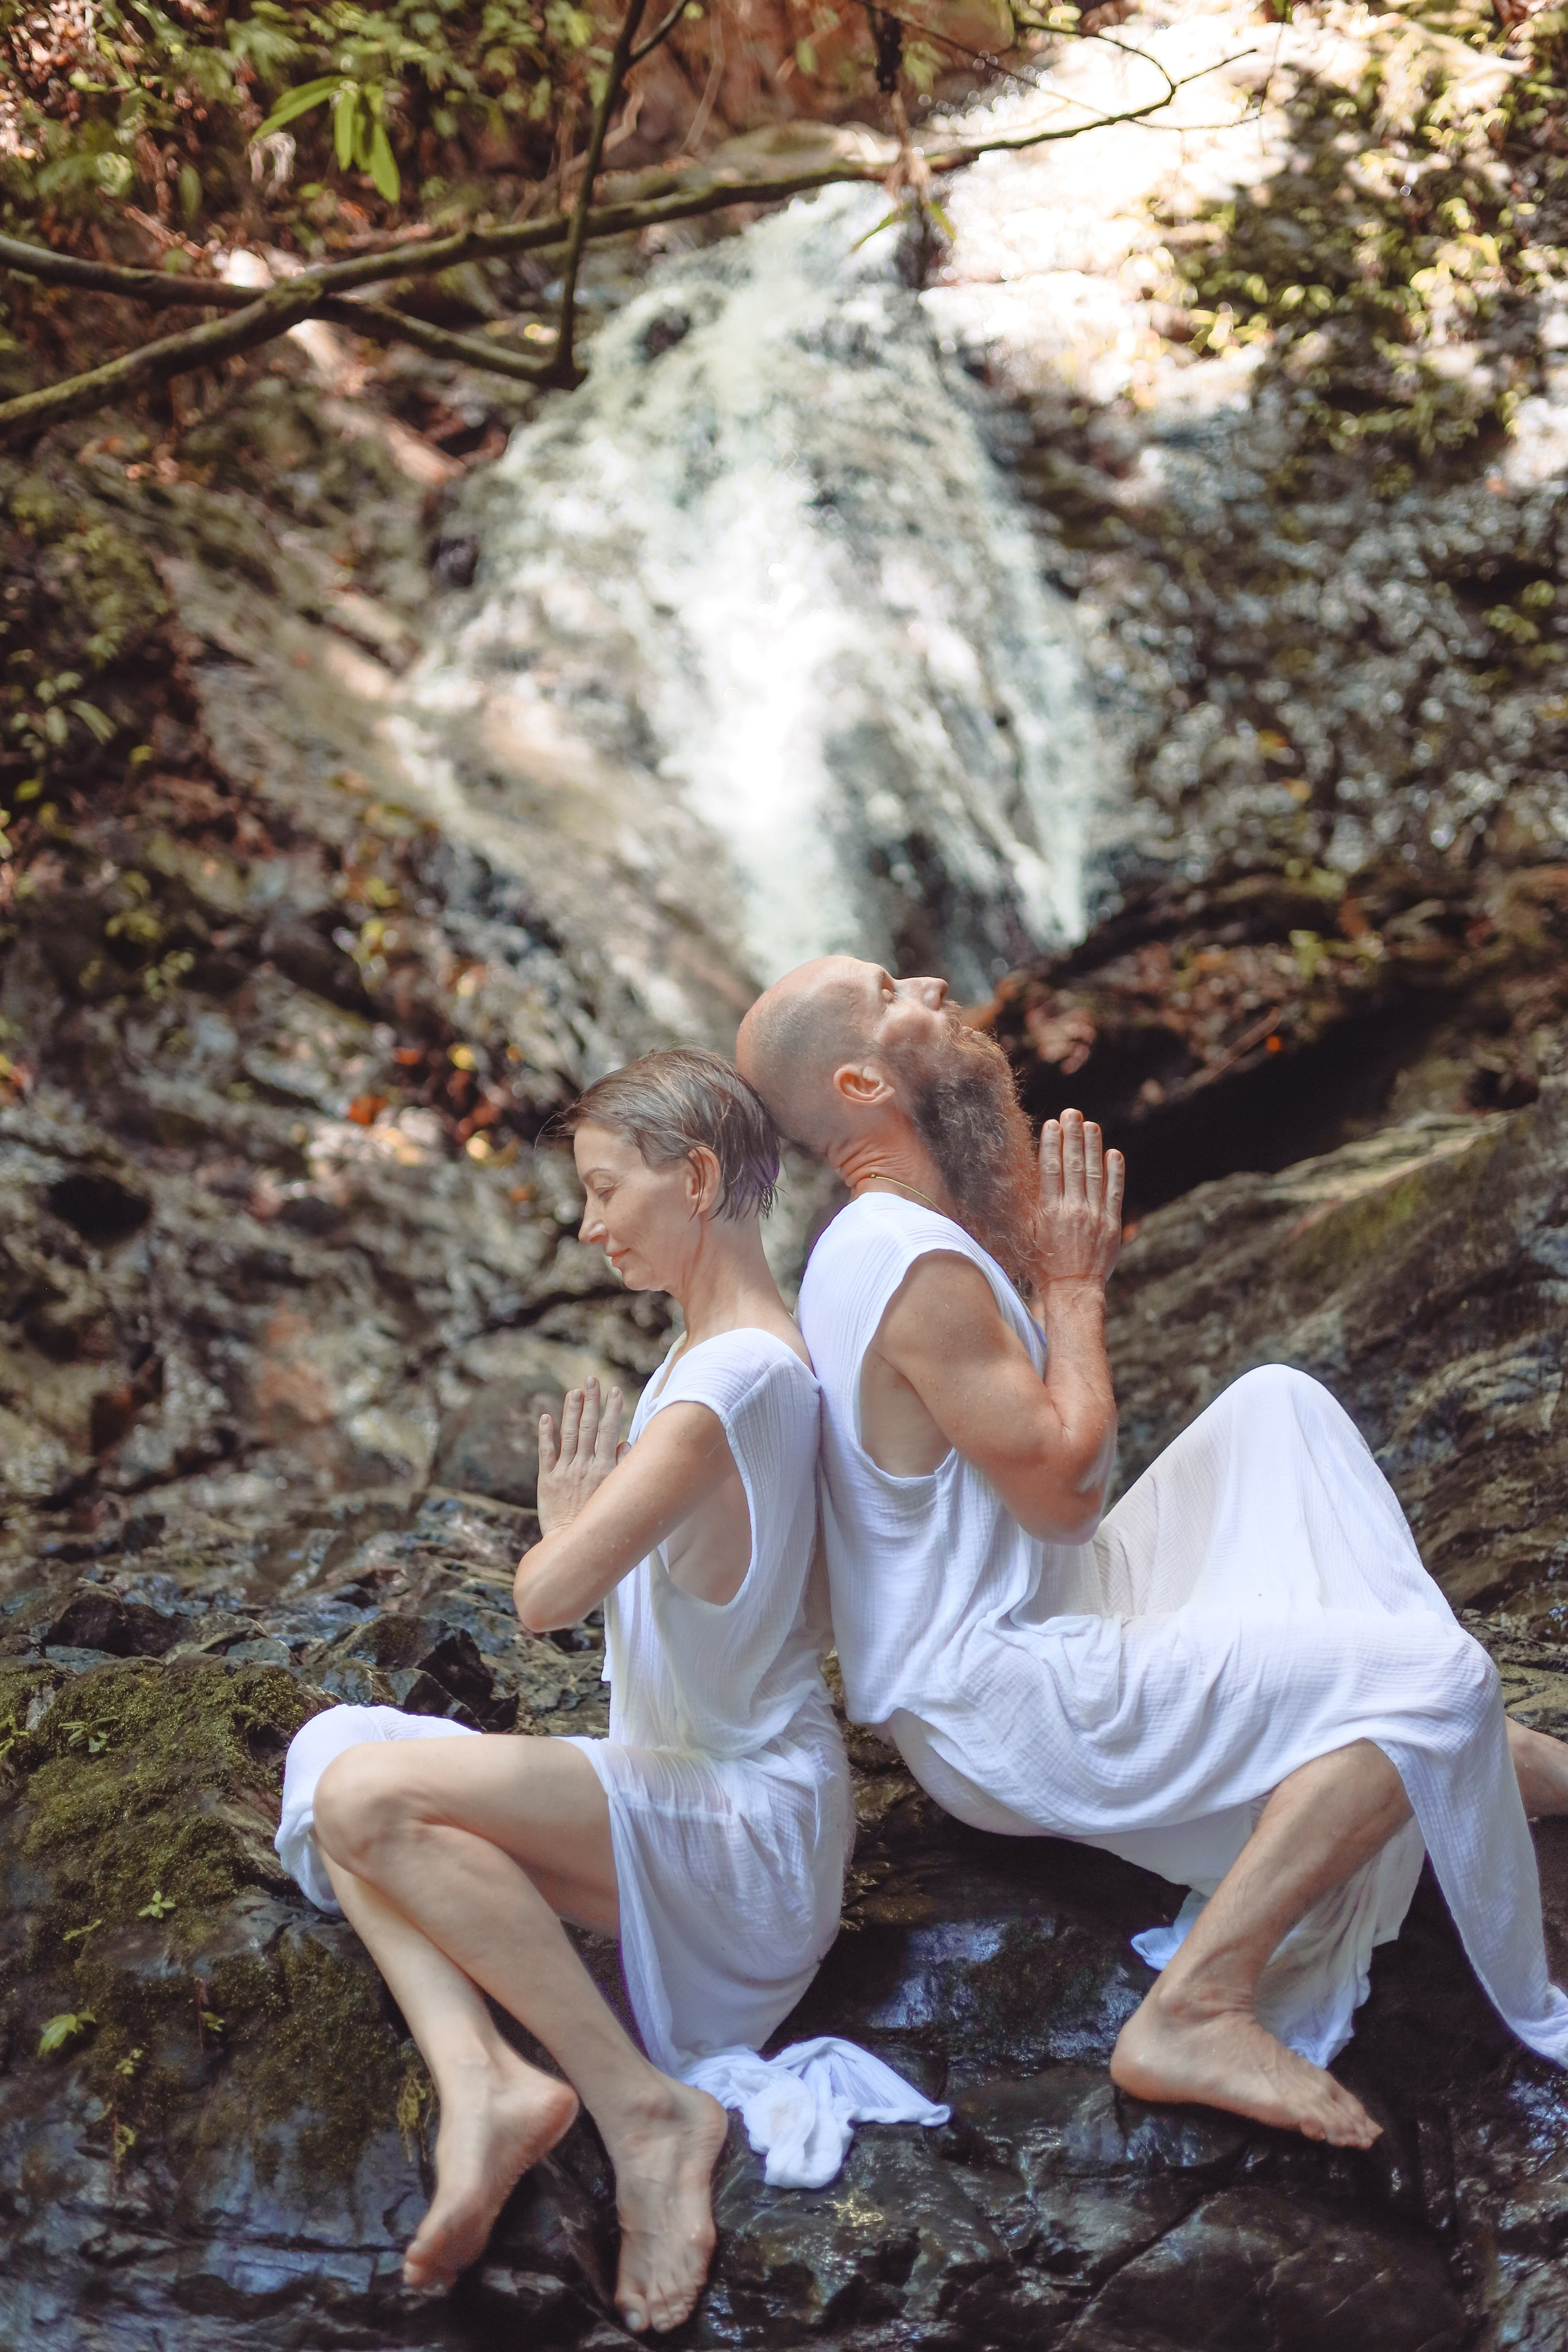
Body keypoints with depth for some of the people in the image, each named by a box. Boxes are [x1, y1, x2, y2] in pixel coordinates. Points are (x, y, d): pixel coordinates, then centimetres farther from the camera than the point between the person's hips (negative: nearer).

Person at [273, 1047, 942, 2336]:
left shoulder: (730, 1382, -22)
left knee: (371, 1794, -26)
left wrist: (568, 1524, -5)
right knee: (334, 1749, -1)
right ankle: (481, 2081, -18)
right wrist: (587, 1518, 9)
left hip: (748, 1824, -10)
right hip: (685, 1801, 10)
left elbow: (550, 1596, -24)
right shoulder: (715, 1347, 10)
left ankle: (646, 2107, -16)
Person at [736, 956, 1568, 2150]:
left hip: (1037, 1619, 11)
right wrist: (1076, 1282, -11)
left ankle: (1464, 1747, 19)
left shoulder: (892, 1234, 9)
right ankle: (1192, 2015, -23)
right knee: (1429, 1678, -20)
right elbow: (1065, 1488, -23)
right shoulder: (912, 1263, -24)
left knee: (1279, 1406, 19)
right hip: (1008, 1707, -11)